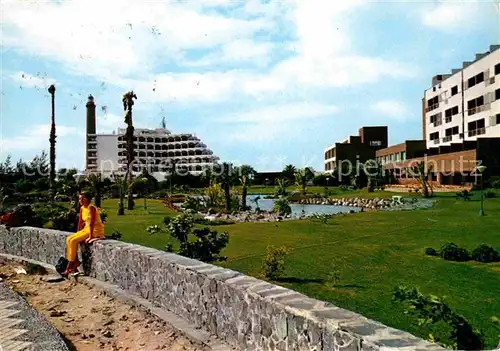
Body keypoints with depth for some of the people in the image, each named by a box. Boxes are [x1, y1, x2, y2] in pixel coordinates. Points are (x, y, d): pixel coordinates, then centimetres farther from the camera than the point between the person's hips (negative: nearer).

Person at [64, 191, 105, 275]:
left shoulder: (91, 208, -18)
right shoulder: (82, 208, 7)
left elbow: (92, 222, -22)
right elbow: (80, 222, 13)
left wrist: (90, 236, -24)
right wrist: (77, 234, 10)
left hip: (96, 230, -9)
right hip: (86, 229, 9)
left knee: (73, 241, -17)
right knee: (69, 239, -5)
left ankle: (70, 266, -5)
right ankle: (76, 262, -1)